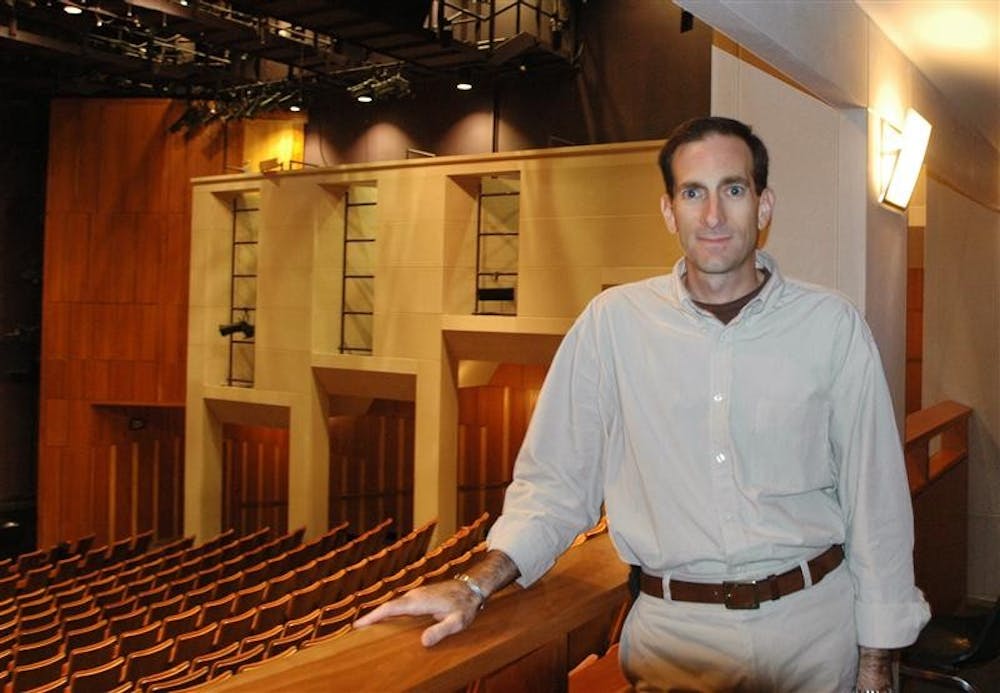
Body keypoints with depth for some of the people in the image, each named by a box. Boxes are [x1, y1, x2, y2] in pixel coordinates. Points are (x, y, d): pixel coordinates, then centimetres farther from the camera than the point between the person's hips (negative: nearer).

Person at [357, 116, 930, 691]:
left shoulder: (832, 325, -4)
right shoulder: (613, 321, -5)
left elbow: (875, 501, -1)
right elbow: (556, 482, -1)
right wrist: (475, 586, -13)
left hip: (814, 622, 1)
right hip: (675, 629, -1)